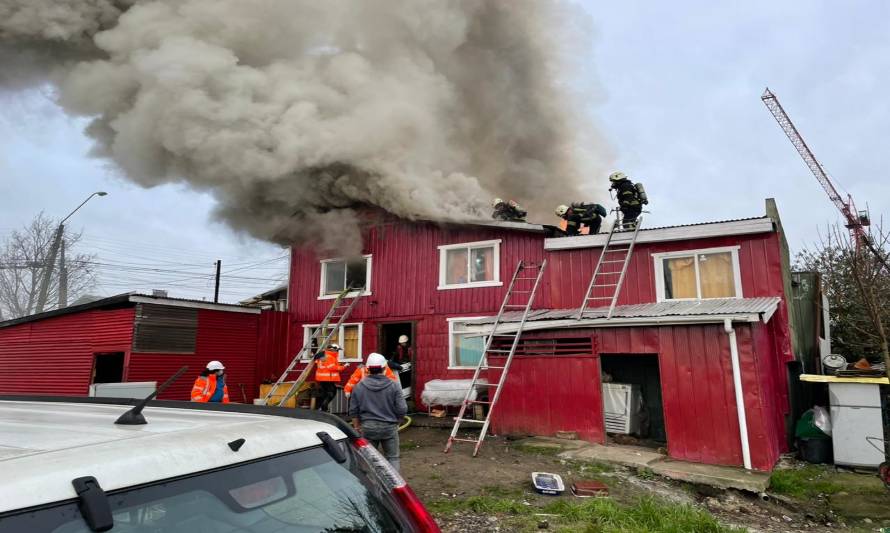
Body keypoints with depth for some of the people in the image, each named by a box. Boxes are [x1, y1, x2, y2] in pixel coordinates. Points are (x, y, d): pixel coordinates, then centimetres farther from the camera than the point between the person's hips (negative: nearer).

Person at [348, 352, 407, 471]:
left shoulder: (359, 386, -3)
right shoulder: (393, 386, -8)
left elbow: (353, 411, 2)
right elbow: (402, 409, -8)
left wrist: (357, 427, 14)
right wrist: (396, 421, 10)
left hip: (367, 427, 2)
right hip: (389, 427, -1)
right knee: (392, 458, 11)